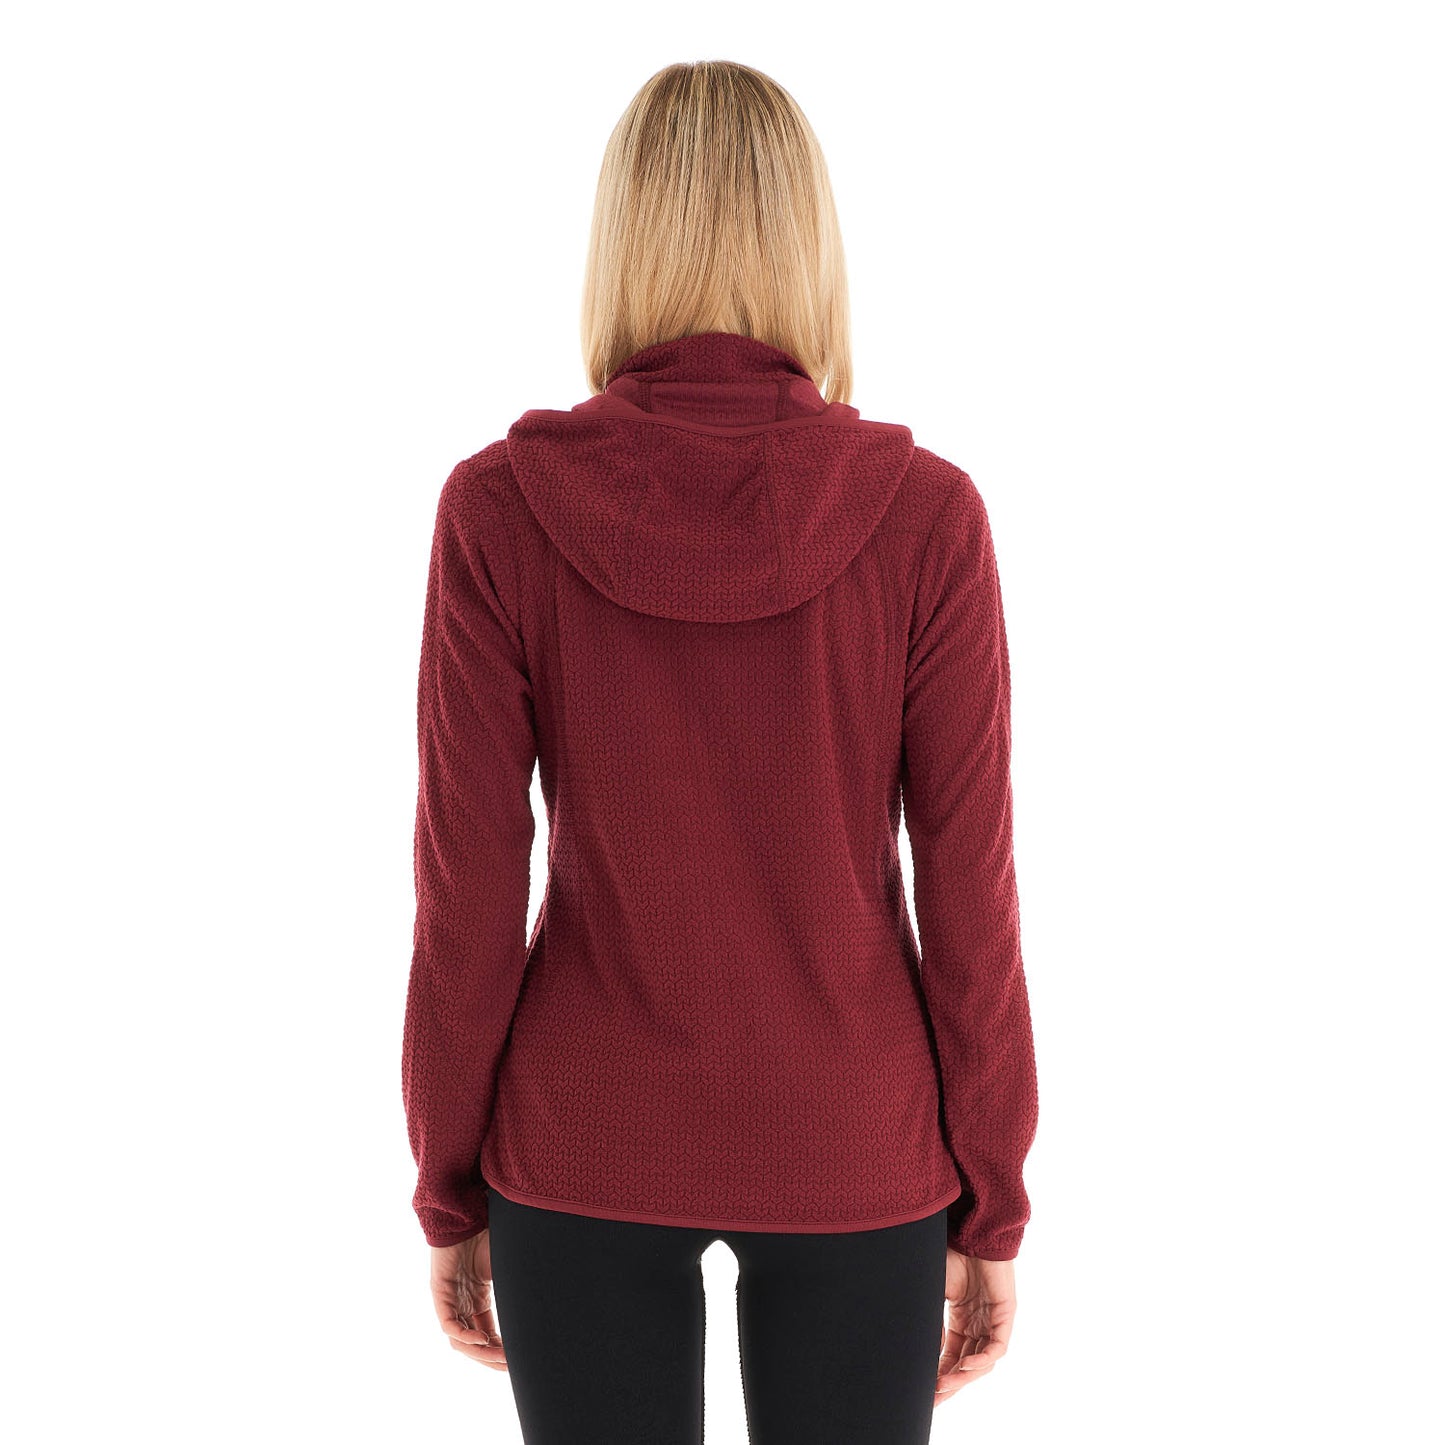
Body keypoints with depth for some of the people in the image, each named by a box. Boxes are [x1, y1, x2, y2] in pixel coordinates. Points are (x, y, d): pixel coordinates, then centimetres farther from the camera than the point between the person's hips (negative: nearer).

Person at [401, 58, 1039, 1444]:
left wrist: (450, 1191, 4)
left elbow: (467, 892, -10)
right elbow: (967, 893, -10)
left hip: (588, 1138, 1)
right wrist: (993, 1202, 3)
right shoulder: (925, 511, -14)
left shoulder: (499, 507, -14)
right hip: (851, 1145, 0)